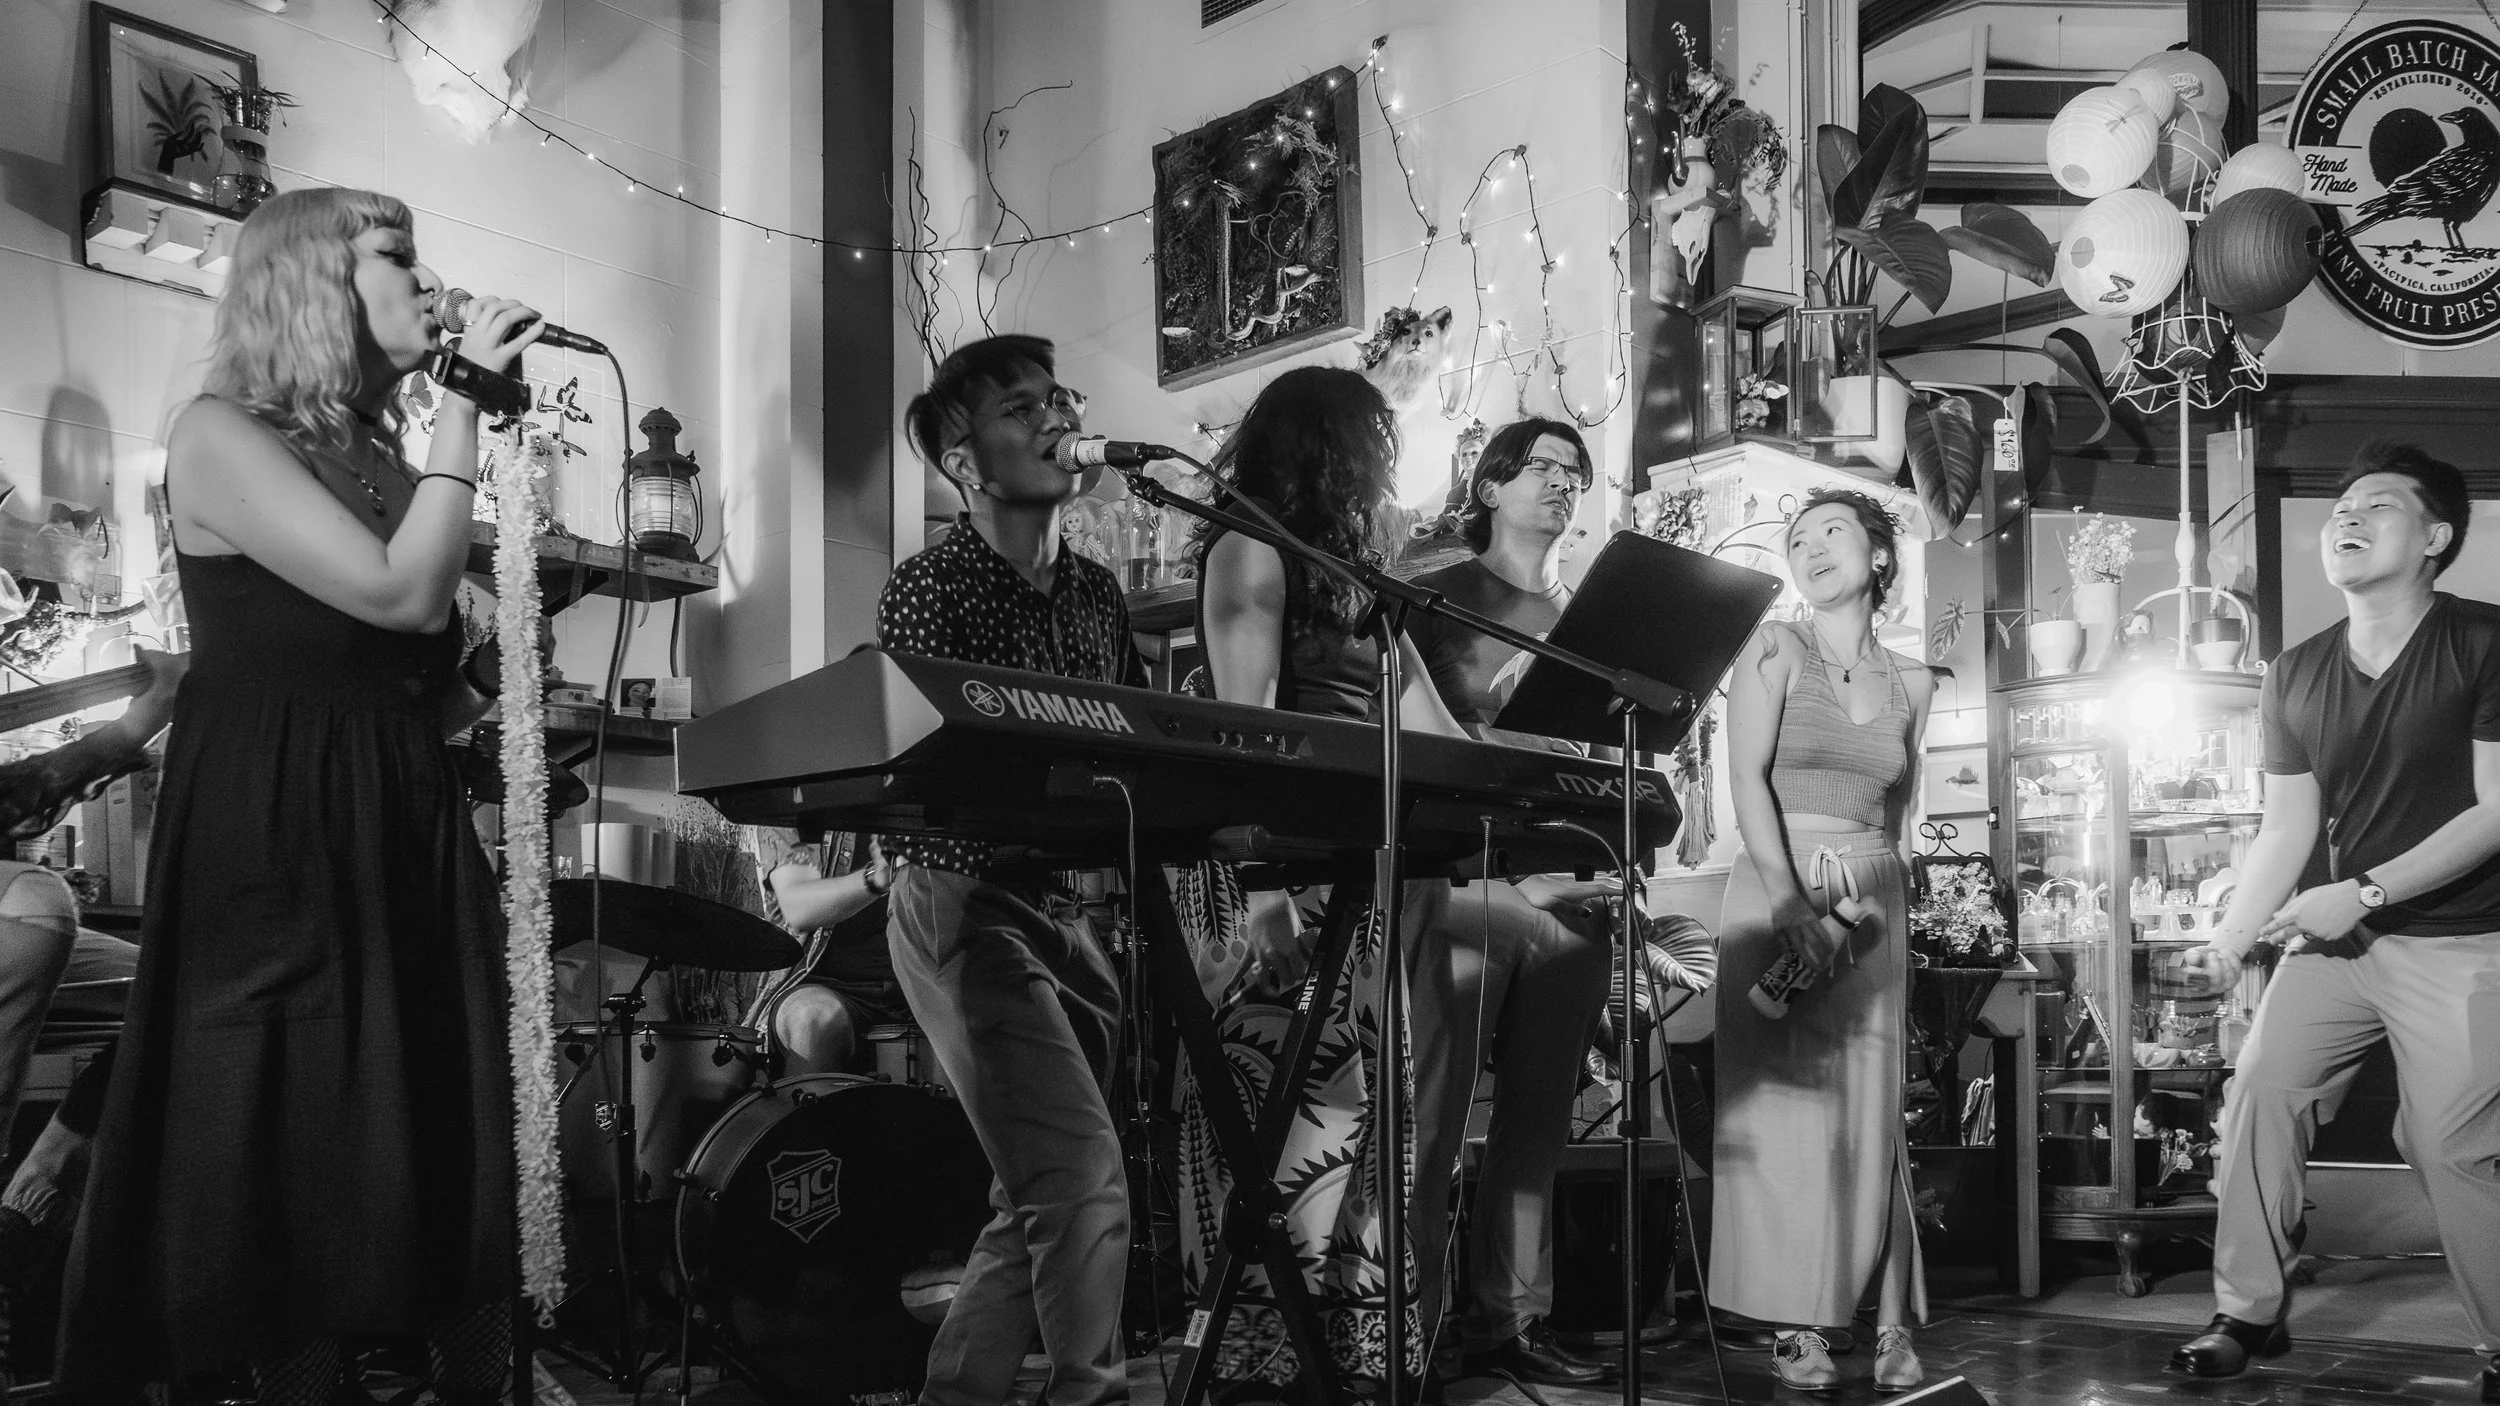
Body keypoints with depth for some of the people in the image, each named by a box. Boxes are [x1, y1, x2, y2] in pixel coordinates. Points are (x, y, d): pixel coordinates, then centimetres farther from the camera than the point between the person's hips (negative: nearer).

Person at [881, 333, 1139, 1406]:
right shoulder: (928, 590, -7)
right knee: (1084, 1178, -16)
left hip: (1068, 908, 7)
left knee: (1040, 1205, 10)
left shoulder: (1096, 592, 13)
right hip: (965, 906, -7)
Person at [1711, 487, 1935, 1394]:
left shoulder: (1911, 685, 13)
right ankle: (1795, 1323, -2)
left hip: (1874, 905, 3)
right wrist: (1793, 904, -17)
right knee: (1785, 1103, -6)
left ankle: (1891, 1325, 3)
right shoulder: (1774, 650, 2)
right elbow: (1748, 781, -8)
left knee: (1871, 1107, 0)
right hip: (1775, 890, -3)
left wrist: (1873, 894, 4)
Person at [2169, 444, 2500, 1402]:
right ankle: (2249, 1314, 11)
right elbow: (2286, 830, 7)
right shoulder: (2297, 677, 5)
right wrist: (2228, 942, -3)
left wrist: (2363, 892, -19)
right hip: (2340, 934, 5)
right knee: (2260, 1095, -2)